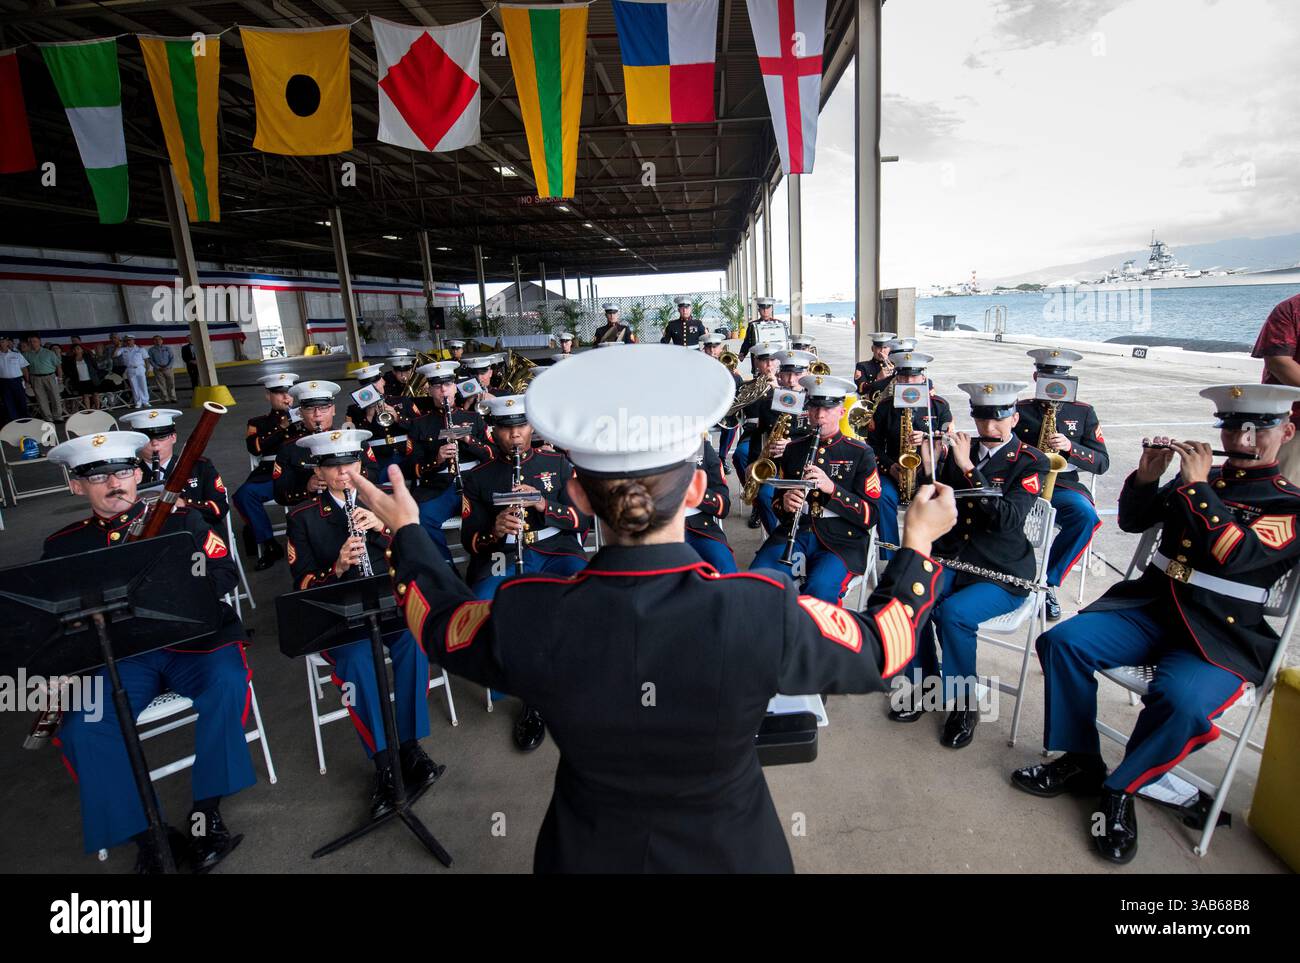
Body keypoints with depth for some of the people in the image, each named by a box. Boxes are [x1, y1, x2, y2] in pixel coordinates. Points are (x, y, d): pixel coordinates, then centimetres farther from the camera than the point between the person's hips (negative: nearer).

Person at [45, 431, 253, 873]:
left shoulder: (181, 519, 5)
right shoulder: (63, 546, 9)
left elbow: (226, 576, -1)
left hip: (194, 641, -2)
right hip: (119, 656, 2)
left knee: (226, 684, -31)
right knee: (82, 730, -24)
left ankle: (206, 811, -15)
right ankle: (145, 835, -6)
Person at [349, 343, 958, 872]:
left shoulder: (524, 620, -30)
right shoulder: (765, 614, -35)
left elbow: (441, 626, -5)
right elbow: (879, 650, -13)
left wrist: (405, 531, 10)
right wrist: (919, 543, 1)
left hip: (585, 854, 1)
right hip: (728, 852, 0)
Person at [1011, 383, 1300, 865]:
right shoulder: (1196, 477, 11)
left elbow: (1234, 556, -19)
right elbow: (1131, 520, 14)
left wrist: (1197, 486, -17)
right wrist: (1147, 475, -2)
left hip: (1222, 637, -4)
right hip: (1149, 606, 4)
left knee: (1179, 700, -33)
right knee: (1063, 641, -18)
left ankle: (1120, 789, -6)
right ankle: (1080, 762, -1)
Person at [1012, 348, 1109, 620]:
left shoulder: (1083, 412, 11)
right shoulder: (1019, 409, 8)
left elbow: (1102, 463, 6)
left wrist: (1070, 447, -12)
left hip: (1061, 485, 1)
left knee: (1085, 515, -32)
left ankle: (1047, 581, -15)